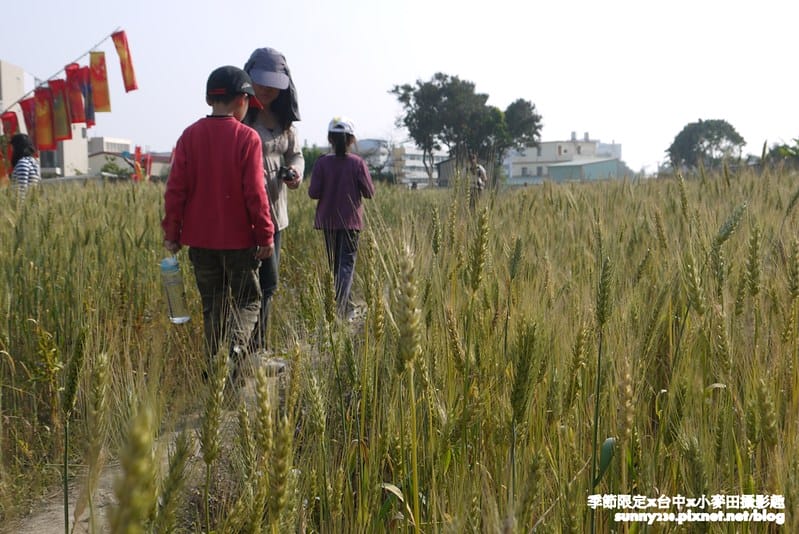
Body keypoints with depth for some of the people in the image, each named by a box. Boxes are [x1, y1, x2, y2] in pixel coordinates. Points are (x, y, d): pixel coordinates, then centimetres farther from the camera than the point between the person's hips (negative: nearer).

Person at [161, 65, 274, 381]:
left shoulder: (190, 136, 0)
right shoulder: (247, 138, -10)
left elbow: (176, 189, 0)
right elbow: (255, 193, -12)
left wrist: (172, 233, 7)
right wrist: (266, 236, -4)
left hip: (200, 238, 3)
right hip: (239, 239, -3)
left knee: (213, 305, 14)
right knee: (247, 301, 9)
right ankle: (236, 346, -17)